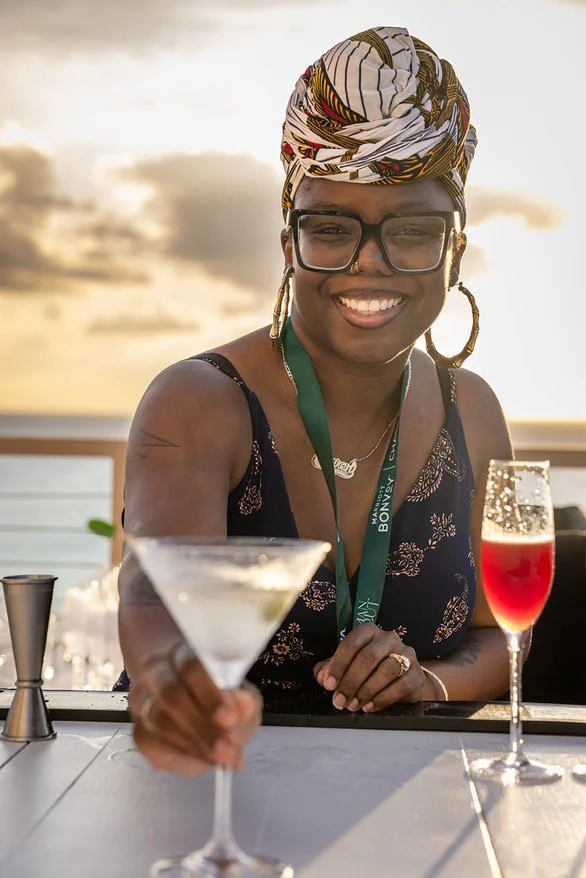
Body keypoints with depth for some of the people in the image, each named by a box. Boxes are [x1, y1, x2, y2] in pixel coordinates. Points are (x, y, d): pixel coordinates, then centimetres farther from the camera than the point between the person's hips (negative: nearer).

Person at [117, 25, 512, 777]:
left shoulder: (472, 414, 1)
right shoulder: (198, 405, -14)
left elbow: (495, 636, 8)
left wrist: (430, 682, -14)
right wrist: (173, 676, -55)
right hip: (232, 782, -3)